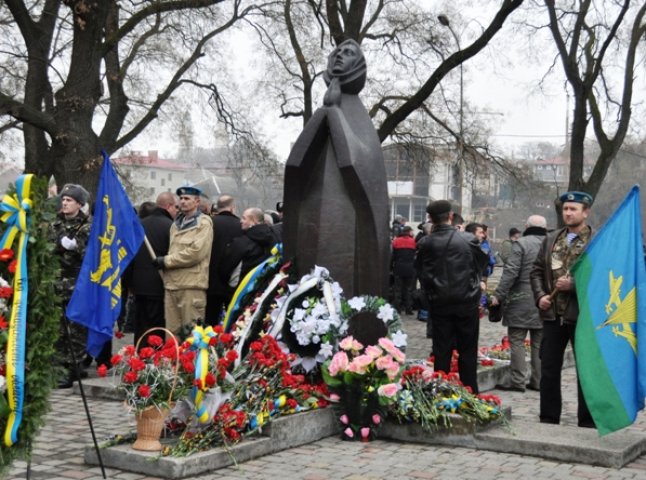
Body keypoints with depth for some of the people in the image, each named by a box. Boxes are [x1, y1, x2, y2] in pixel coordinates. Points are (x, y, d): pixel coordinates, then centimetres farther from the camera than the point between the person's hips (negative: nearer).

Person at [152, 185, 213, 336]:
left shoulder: (203, 222, -4)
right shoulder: (176, 223, 20)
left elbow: (196, 252, -15)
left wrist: (167, 261, -9)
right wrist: (165, 261, 4)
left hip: (192, 285, -7)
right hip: (172, 283, 7)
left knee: (191, 334, -5)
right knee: (172, 332, 9)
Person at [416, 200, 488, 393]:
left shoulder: (425, 243, -6)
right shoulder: (468, 239, -8)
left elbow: (421, 274, 0)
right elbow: (482, 263, 5)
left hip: (439, 304, 1)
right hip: (467, 302, 0)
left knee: (441, 351, 8)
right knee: (468, 352, 8)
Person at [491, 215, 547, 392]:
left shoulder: (521, 243, -8)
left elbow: (511, 272, -14)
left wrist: (498, 295, -9)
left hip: (522, 301, -5)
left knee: (517, 341, 0)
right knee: (539, 343, 11)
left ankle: (517, 381, -1)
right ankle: (538, 381, 15)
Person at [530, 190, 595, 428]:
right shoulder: (551, 239, 10)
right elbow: (537, 270, 12)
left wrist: (573, 285, -20)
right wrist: (540, 296, -2)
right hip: (553, 314, 5)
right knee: (548, 369, 10)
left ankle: (587, 423, 17)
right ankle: (548, 419, 22)